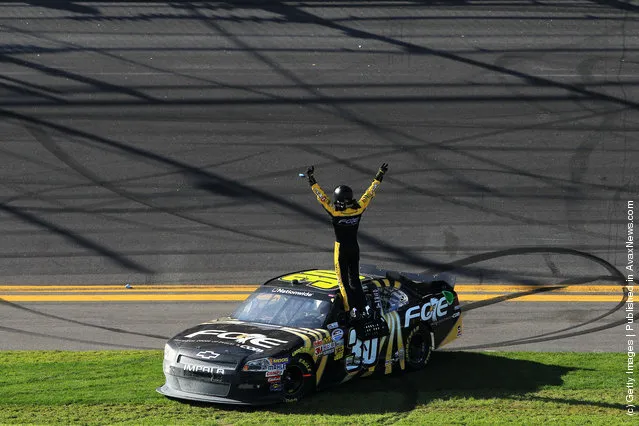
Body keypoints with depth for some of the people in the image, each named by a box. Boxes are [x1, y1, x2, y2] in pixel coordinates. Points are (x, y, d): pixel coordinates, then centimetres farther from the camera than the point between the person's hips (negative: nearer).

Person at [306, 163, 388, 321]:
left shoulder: (335, 212, -20)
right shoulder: (358, 210, -11)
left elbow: (321, 196, -18)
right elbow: (370, 193, -1)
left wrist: (311, 180, -13)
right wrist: (379, 177, 8)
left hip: (341, 249, -4)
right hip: (355, 248, 4)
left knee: (344, 280, 5)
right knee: (355, 278, 16)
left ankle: (352, 308, 0)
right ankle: (364, 307, 13)